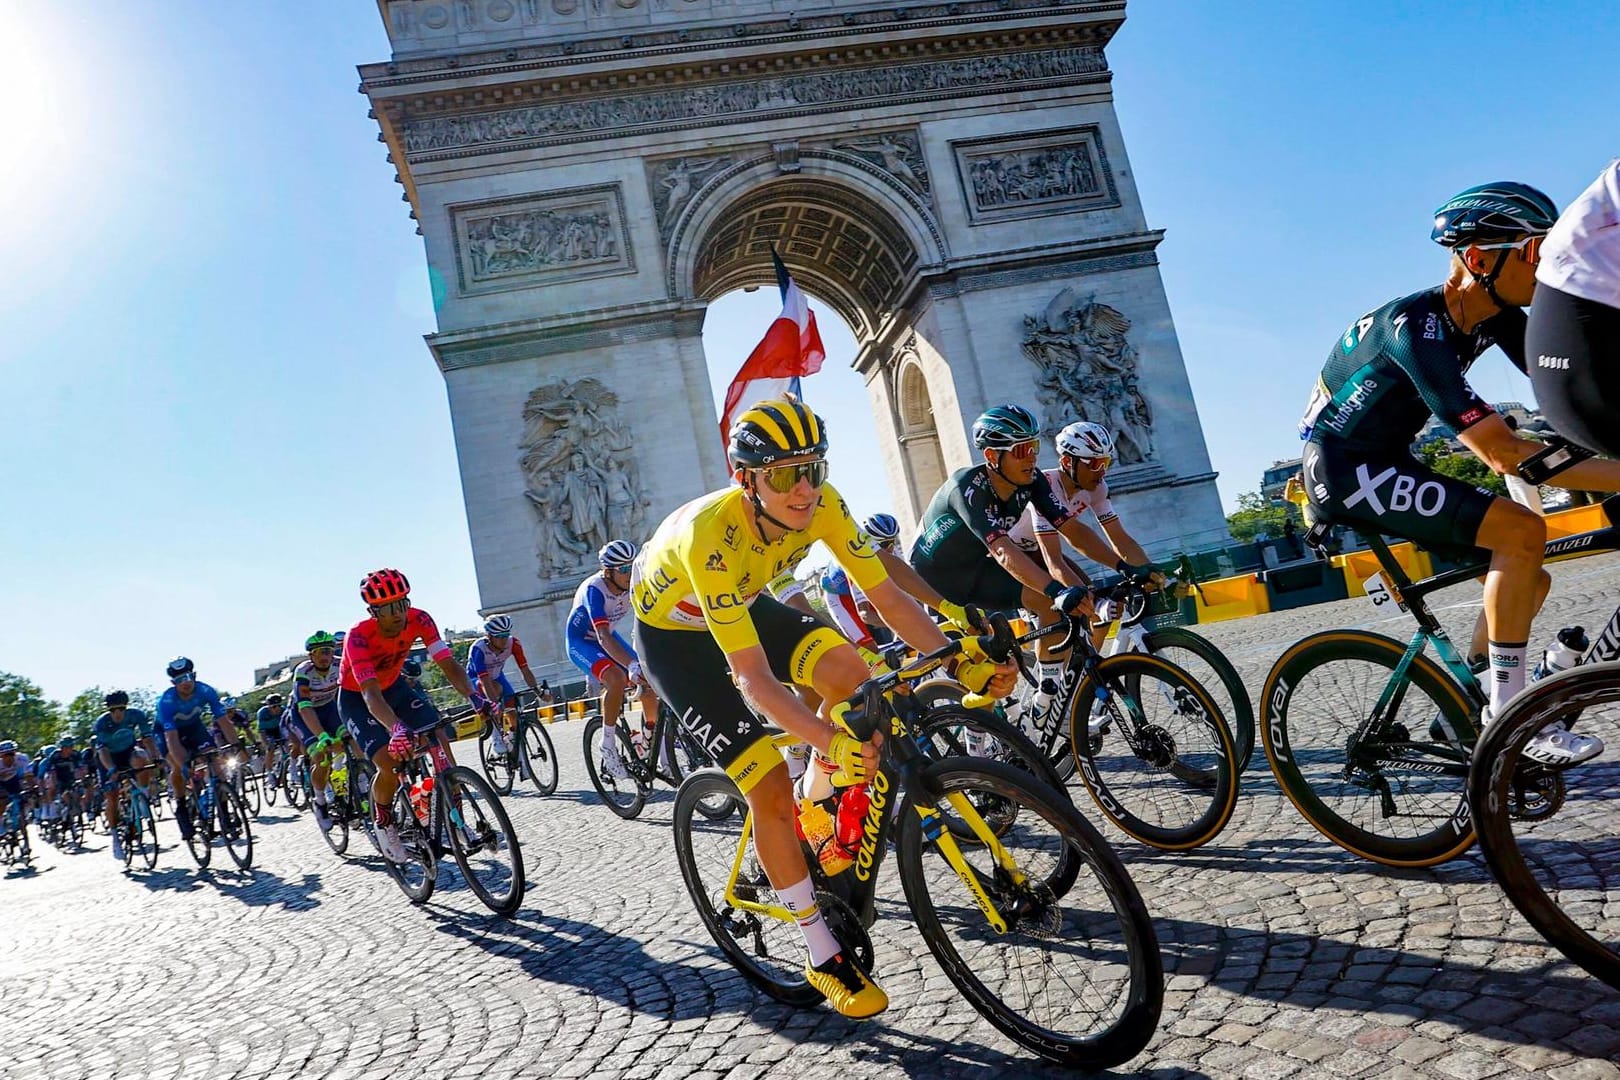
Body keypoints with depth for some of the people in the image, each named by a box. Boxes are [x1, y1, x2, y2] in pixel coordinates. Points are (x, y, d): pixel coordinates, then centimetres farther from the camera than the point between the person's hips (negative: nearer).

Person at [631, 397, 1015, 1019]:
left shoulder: (821, 503, -23)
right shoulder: (710, 537, -39)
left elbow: (886, 595, -20)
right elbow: (751, 675, -43)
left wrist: (961, 664, -31)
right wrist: (830, 740, -56)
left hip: (744, 605, 5)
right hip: (674, 634, -5)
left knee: (848, 672, -23)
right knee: (770, 785, -13)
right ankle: (824, 958, 3)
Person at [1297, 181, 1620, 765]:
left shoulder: (1494, 316, 1)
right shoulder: (1416, 328, -27)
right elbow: (1502, 453, -31)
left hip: (1385, 463, 10)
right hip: (1344, 469, -9)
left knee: (1528, 577, 8)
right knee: (1522, 530, -21)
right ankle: (1508, 717, -11)